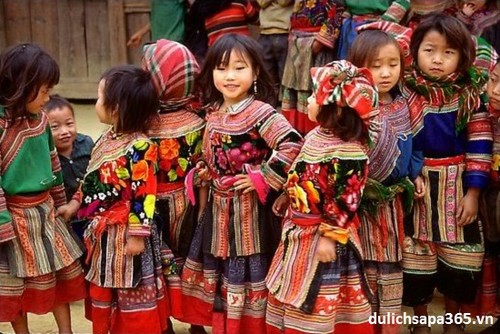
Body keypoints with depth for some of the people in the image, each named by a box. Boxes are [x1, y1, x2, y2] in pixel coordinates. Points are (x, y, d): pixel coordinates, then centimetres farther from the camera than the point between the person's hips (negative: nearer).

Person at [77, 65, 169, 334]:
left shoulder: (140, 147, -22)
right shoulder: (106, 139, 5)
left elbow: (144, 195, -22)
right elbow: (92, 181, 16)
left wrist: (138, 235, -21)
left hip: (125, 233, -9)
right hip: (102, 233, 9)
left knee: (133, 293, 7)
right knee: (102, 289, 20)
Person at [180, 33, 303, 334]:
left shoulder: (260, 113, -17)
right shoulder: (214, 113, 5)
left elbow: (292, 145, -29)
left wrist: (263, 178, -24)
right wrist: (204, 173, 2)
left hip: (250, 210, -7)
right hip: (219, 208, 7)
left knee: (248, 272, 4)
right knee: (221, 273, 17)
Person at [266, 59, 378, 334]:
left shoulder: (348, 153, -24)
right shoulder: (316, 135, 3)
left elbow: (344, 202, -23)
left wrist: (329, 237, -21)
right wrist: (285, 200, 19)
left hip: (322, 237, -8)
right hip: (298, 231, 8)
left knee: (315, 303, 7)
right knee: (294, 299, 20)